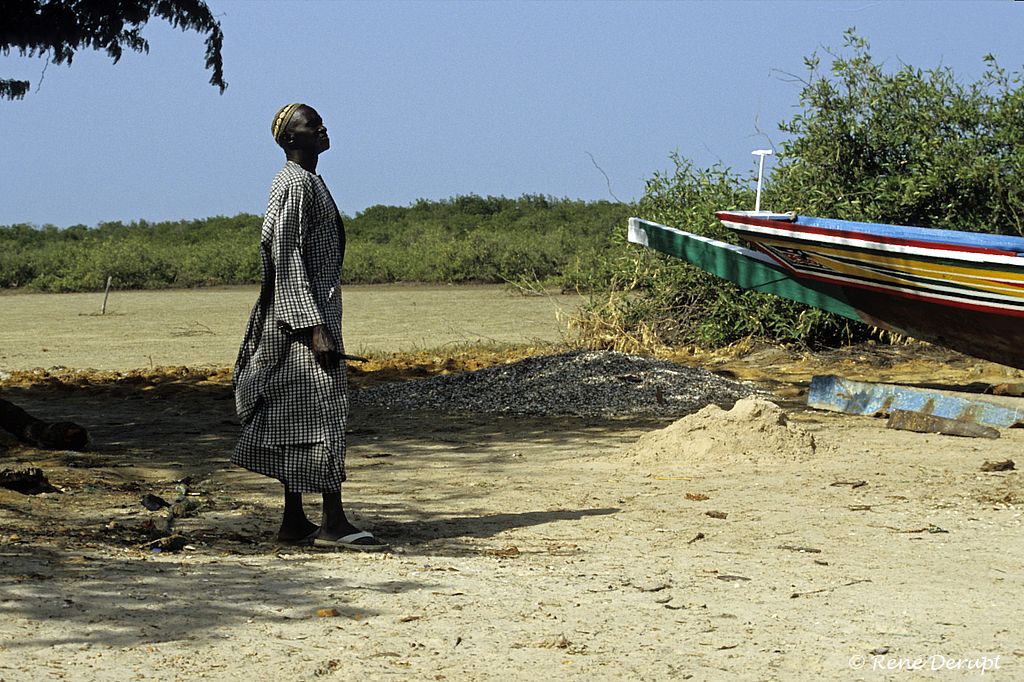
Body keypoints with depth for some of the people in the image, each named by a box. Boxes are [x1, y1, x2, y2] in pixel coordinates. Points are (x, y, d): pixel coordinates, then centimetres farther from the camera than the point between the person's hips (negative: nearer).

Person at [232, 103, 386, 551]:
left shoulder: (308, 183, 18)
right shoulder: (294, 185, -14)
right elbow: (287, 261, -19)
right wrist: (315, 328, -24)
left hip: (315, 309, 10)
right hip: (303, 312, -10)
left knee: (295, 417, 9)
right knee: (323, 413, -11)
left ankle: (294, 523, 11)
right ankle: (333, 522, -12)